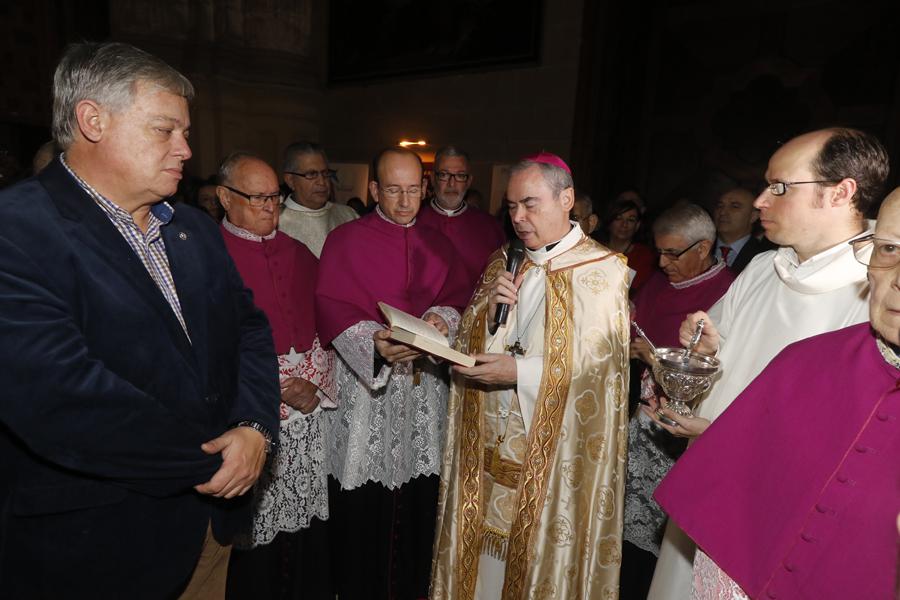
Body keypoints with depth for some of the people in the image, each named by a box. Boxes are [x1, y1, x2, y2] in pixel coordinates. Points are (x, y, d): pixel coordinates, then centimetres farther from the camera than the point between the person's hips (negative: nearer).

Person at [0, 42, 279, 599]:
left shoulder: (196, 229, 7)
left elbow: (248, 327, 7)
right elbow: (58, 396, -27)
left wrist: (255, 426, -11)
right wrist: (214, 460, -18)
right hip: (93, 550, -6)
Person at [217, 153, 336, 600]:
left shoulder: (297, 253, 12)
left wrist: (314, 383, 2)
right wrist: (277, 391, -11)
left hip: (306, 405, 5)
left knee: (308, 525, 13)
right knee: (258, 532, 6)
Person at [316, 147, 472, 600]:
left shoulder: (438, 245, 12)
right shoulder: (345, 240, 0)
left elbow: (459, 298, 10)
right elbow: (332, 308, -9)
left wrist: (442, 317, -13)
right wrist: (374, 343, -26)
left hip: (426, 389, 3)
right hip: (365, 385, -3)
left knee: (419, 503, 10)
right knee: (362, 509, 3)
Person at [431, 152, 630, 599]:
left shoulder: (602, 270, -8)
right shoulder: (503, 262, 9)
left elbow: (595, 360, -15)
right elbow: (468, 341, 9)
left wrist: (520, 371, -22)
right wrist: (488, 306, -10)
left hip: (555, 450, -4)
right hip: (488, 442, 5)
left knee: (541, 556, 9)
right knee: (484, 551, 14)